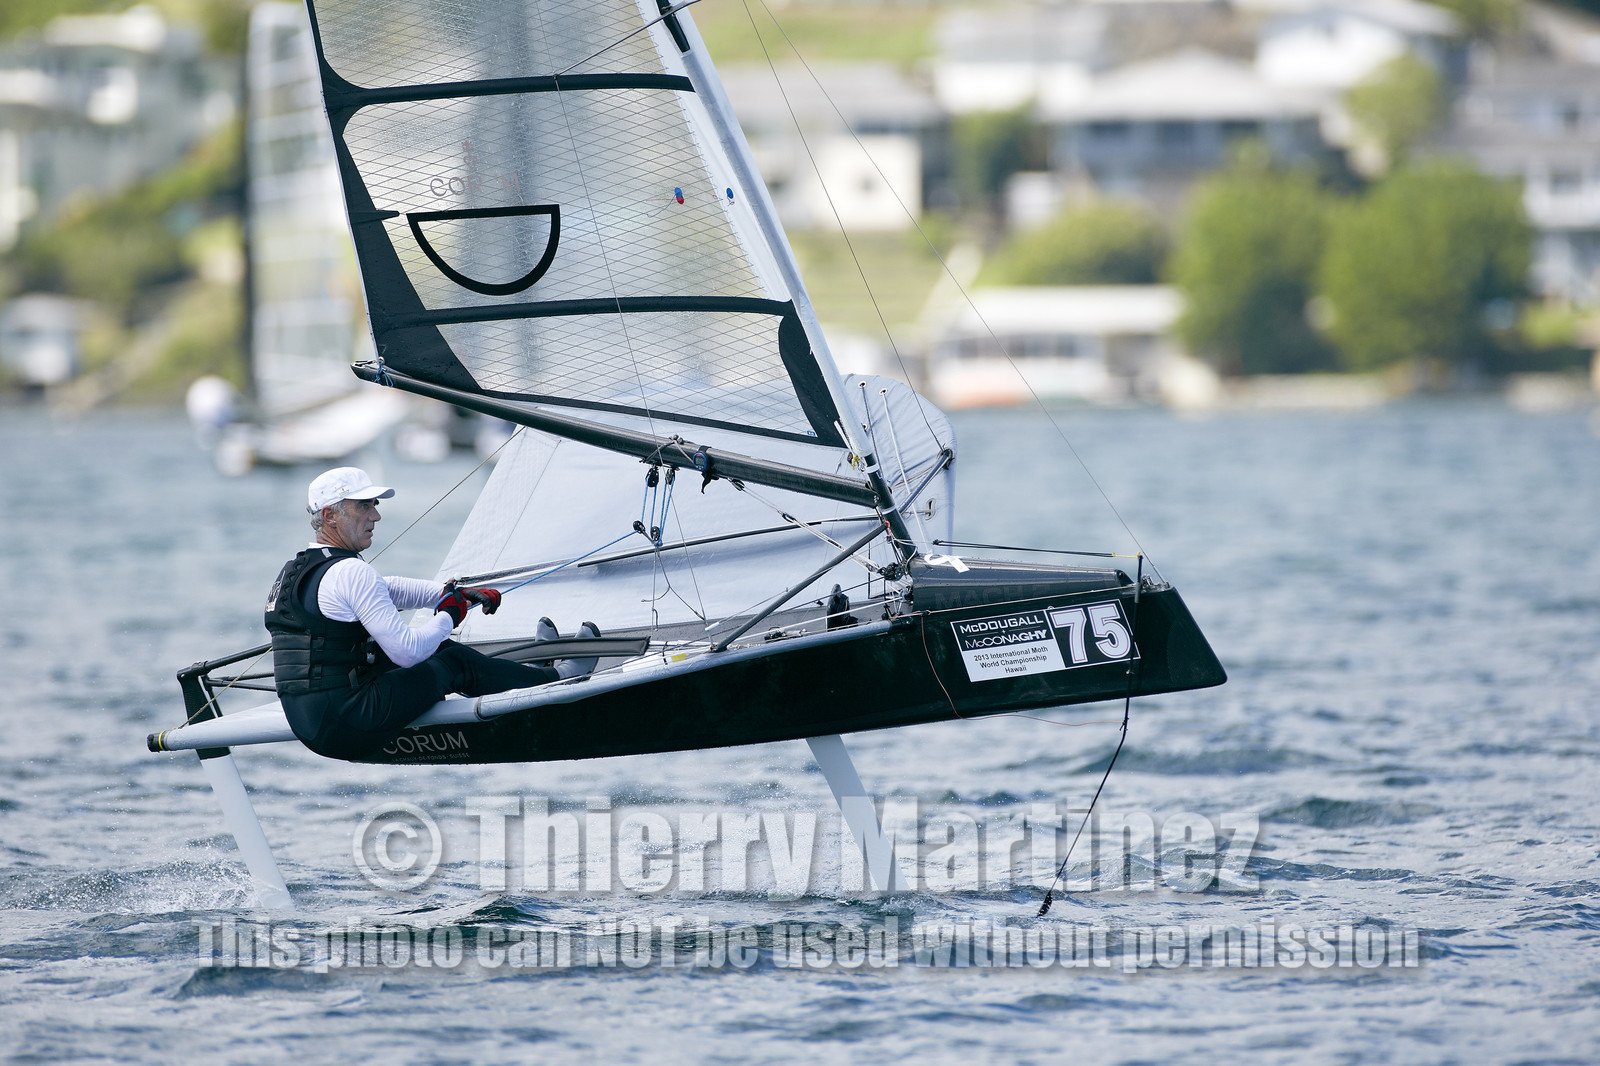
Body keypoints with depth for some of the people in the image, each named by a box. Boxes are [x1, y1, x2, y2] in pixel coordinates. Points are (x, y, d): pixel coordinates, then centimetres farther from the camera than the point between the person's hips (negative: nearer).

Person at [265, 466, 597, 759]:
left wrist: (459, 594, 19)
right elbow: (407, 650, -19)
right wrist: (448, 617, 1)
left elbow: (389, 589, 28)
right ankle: (554, 679, 21)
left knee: (436, 650, 21)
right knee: (454, 663, 6)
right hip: (347, 728, -9)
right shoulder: (350, 572, -17)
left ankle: (524, 671, 36)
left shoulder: (299, 568, 15)